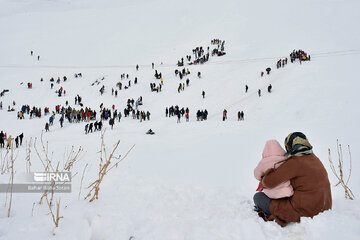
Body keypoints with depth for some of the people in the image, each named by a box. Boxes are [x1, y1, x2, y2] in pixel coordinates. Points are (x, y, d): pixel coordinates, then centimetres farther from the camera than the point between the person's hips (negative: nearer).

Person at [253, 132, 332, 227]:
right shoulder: (313, 158, 6)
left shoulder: (294, 162, -18)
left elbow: (269, 182, -20)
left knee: (258, 197, 0)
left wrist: (263, 182, 5)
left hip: (304, 211, -8)